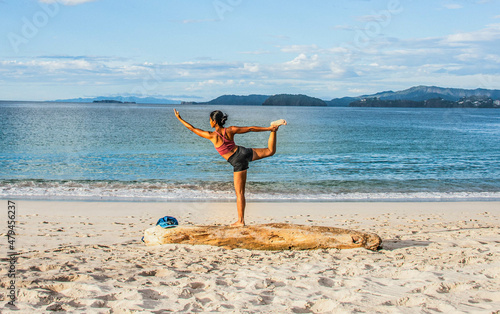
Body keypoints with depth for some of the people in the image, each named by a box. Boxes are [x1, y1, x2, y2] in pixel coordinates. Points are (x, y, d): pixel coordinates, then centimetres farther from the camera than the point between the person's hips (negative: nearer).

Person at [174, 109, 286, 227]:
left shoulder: (212, 136, -10)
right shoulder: (230, 130, -1)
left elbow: (192, 128, -1)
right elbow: (251, 128, 1)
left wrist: (179, 118, 8)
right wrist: (269, 128, 6)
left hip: (238, 162, -3)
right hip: (244, 152, 3)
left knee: (239, 193, 1)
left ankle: (240, 221, 6)